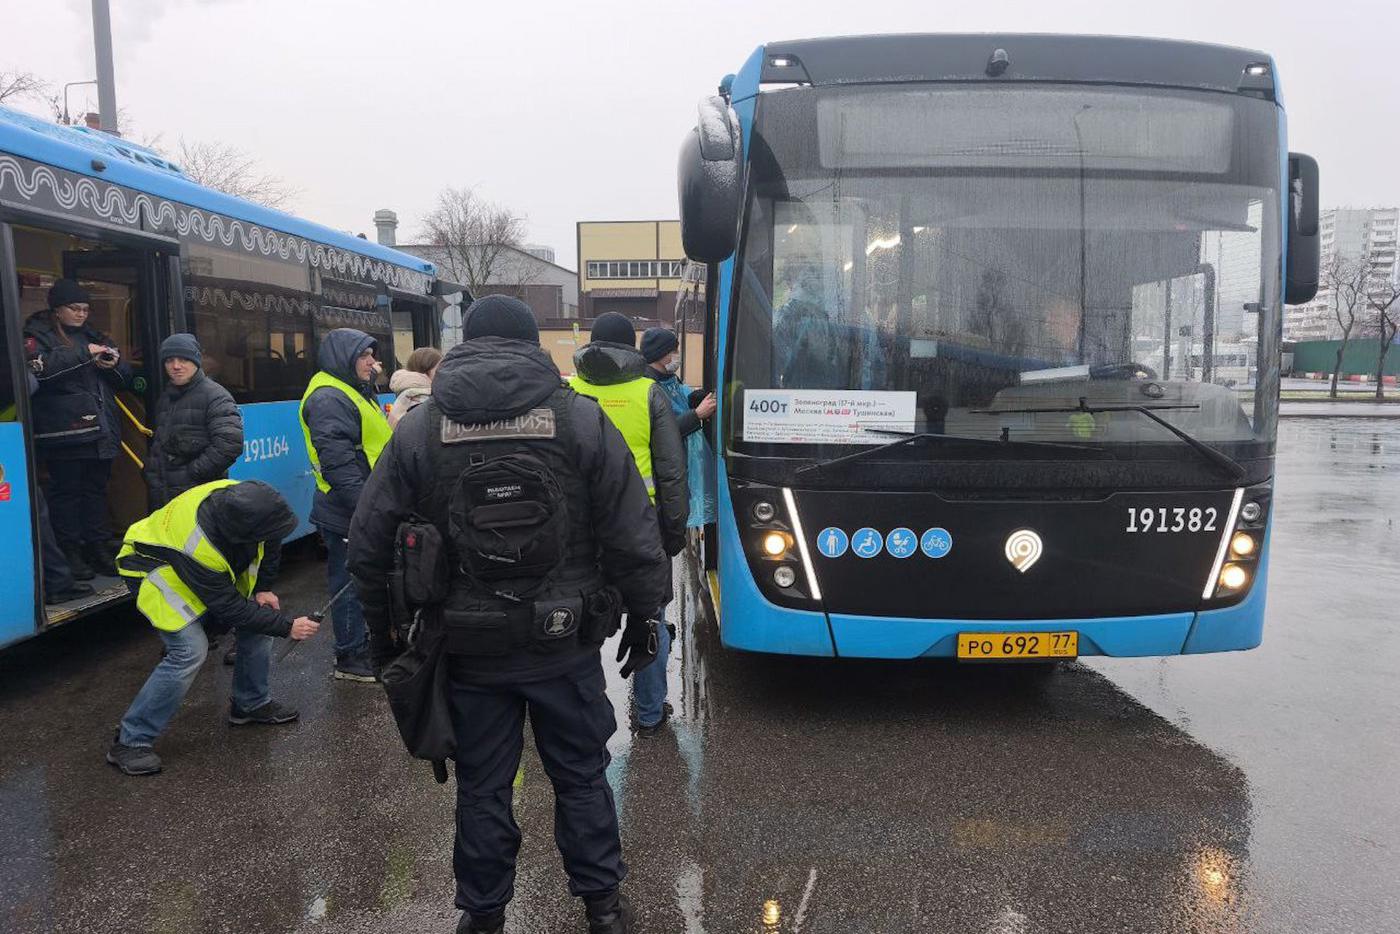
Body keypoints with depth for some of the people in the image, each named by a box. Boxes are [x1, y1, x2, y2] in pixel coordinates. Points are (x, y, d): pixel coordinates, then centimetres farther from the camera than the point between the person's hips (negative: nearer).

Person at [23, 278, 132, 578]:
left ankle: (98, 547, 17)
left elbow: (125, 379, 21)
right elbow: (40, 368, -21)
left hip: (100, 430, 6)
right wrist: (84, 353, -21)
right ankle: (70, 553, 5)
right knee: (66, 491, -1)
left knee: (97, 489, 10)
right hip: (64, 432, -6)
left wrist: (114, 365, -1)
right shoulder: (37, 336, 1)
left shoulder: (93, 336, 19)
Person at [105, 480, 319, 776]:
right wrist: (286, 627, -26)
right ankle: (130, 741, -10)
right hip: (154, 568, -7)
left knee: (260, 618, 0)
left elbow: (270, 546, -1)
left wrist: (263, 588, -5)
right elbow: (230, 608, -29)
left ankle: (251, 704, 20)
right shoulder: (199, 544, -42)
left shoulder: (247, 500, -26)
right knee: (190, 649, -24)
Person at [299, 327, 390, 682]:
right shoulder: (329, 399, -17)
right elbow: (338, 463, -25)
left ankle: (359, 644, 30)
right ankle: (350, 658, 10)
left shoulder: (353, 392, 18)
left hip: (363, 511, 10)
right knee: (351, 583, -1)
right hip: (348, 515, -10)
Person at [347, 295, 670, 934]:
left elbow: (368, 545, 0)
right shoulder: (583, 419, -7)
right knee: (581, 775, 17)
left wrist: (382, 632, 13)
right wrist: (644, 616, 6)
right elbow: (634, 535, -7)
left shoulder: (418, 430, -4)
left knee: (482, 787, 16)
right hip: (566, 644, 0)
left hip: (469, 648, 1)